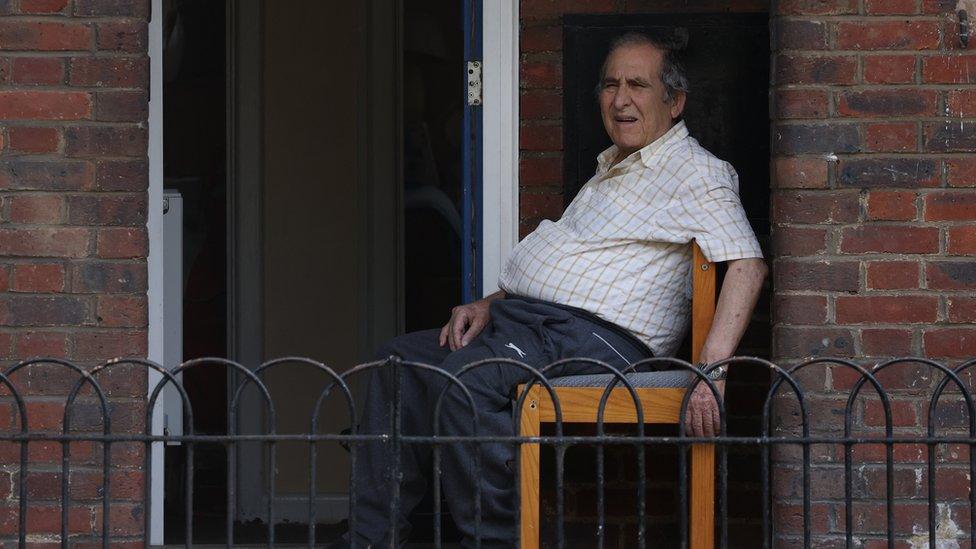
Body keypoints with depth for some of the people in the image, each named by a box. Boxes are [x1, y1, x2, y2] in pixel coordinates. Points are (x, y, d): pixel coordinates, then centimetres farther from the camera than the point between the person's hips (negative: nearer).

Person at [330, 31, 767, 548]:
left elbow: (747, 263, -15)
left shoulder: (696, 172, -1)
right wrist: (489, 305, 13)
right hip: (523, 315, 10)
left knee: (467, 378, -32)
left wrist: (711, 371, -26)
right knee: (404, 360, -4)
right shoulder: (610, 169, 28)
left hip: (592, 334, -10)